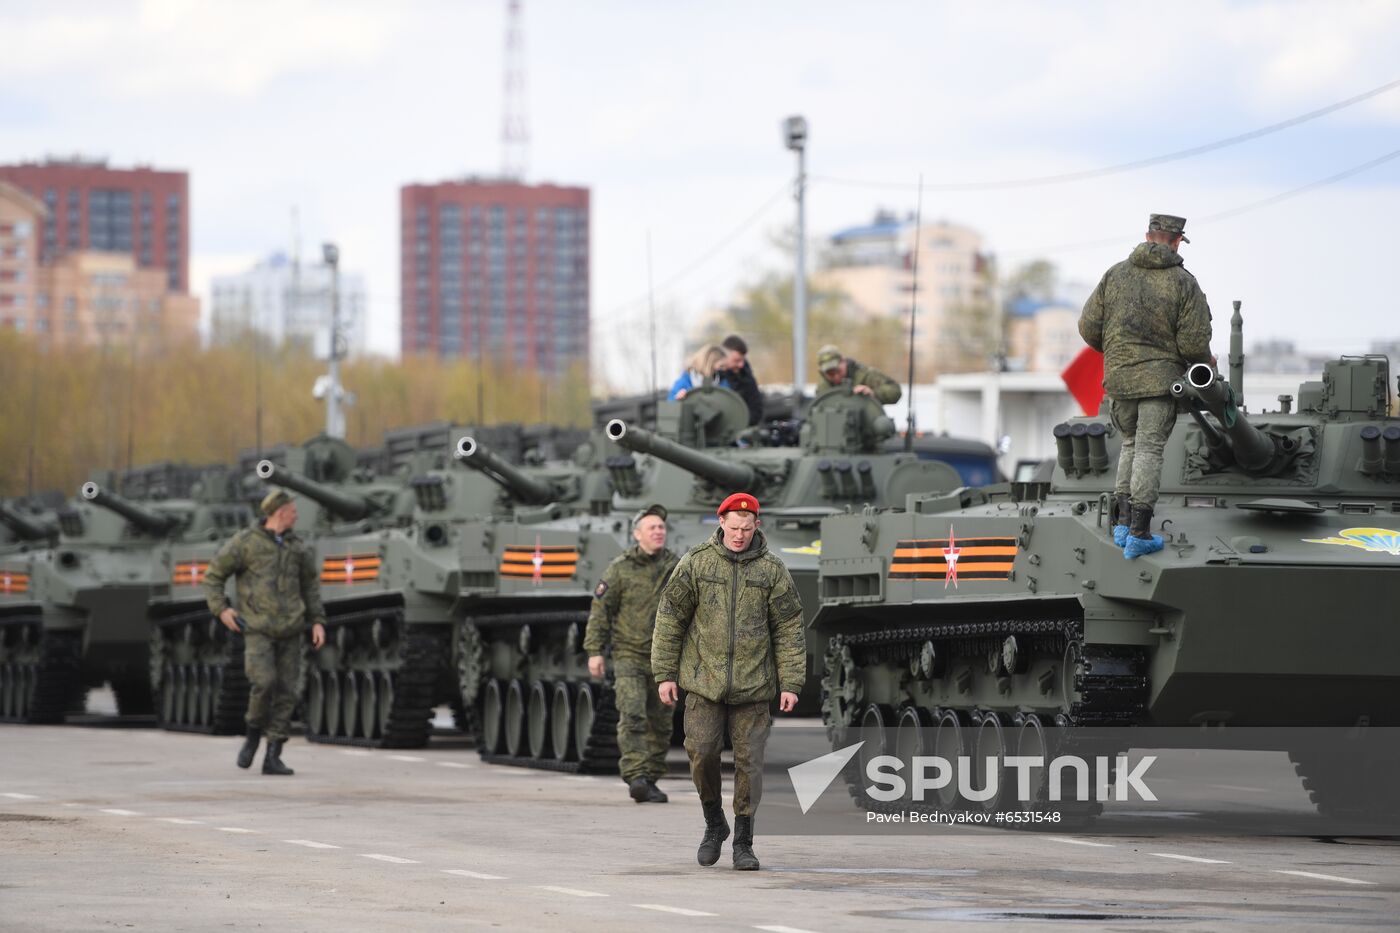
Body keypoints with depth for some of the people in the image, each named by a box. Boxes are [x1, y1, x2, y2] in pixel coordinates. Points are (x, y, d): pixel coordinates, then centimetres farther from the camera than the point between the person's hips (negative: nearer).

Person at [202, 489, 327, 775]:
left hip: (290, 631, 4)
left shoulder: (297, 547, 10)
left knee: (287, 692, -2)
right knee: (263, 682, -22)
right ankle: (254, 734, 5)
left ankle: (273, 757, 4)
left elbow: (310, 585, 20)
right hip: (258, 629, -4)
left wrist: (318, 621, 10)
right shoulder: (245, 542, -3)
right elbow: (213, 577, 3)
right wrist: (220, 609, -10)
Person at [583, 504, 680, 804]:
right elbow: (600, 609, -2)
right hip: (629, 654, -4)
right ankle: (635, 777, -26)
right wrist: (594, 651, -7)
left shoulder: (676, 567, 3)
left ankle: (650, 780, 18)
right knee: (632, 715, -18)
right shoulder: (620, 568, -5)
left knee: (659, 724, 8)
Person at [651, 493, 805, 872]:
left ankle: (744, 843, 9)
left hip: (752, 684, 0)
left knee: (749, 761, 0)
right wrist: (665, 673, 0)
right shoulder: (696, 563, 0)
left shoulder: (772, 570, 1)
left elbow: (788, 630, 3)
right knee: (701, 753, -7)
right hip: (704, 682, 0)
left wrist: (790, 683, -3)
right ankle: (714, 823, 16)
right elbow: (670, 618, 3)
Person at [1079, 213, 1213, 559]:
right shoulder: (1184, 283, -7)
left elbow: (1089, 328, 3)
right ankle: (1139, 534, -7)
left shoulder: (1116, 274, 3)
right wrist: (1205, 362, 11)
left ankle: (1122, 524, 13)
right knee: (1149, 450, -2)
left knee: (1132, 444, 20)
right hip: (1160, 379, -4)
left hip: (1119, 377, 4)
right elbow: (1193, 344, -11)